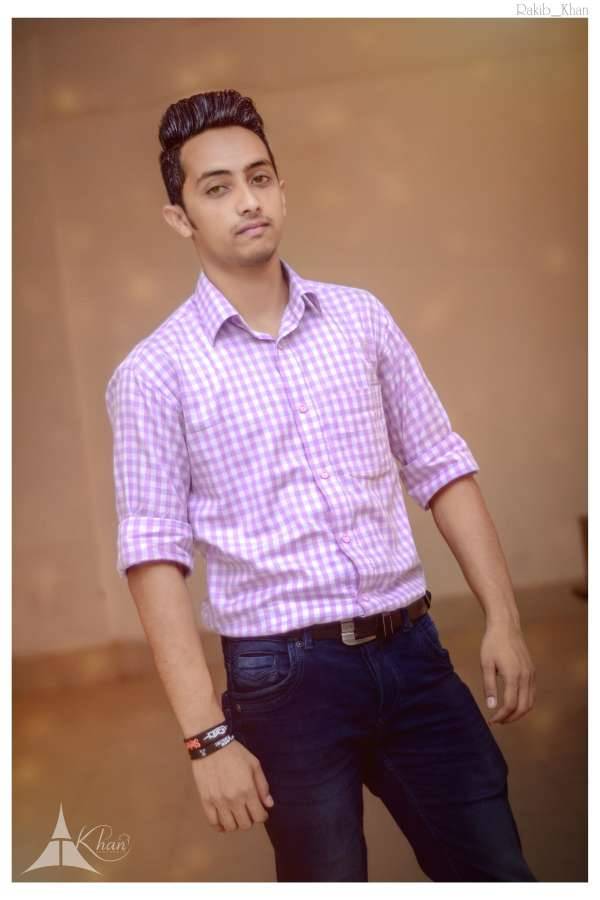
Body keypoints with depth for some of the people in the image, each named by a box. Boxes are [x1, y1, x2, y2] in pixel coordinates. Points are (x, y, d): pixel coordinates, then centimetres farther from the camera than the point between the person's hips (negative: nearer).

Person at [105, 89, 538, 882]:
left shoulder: (360, 317, 5)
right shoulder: (155, 371, -6)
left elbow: (441, 468, 9)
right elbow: (155, 555, -9)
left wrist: (503, 618, 4)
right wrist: (207, 734, -13)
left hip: (412, 650, 3)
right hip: (285, 674, -3)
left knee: (497, 874, 9)